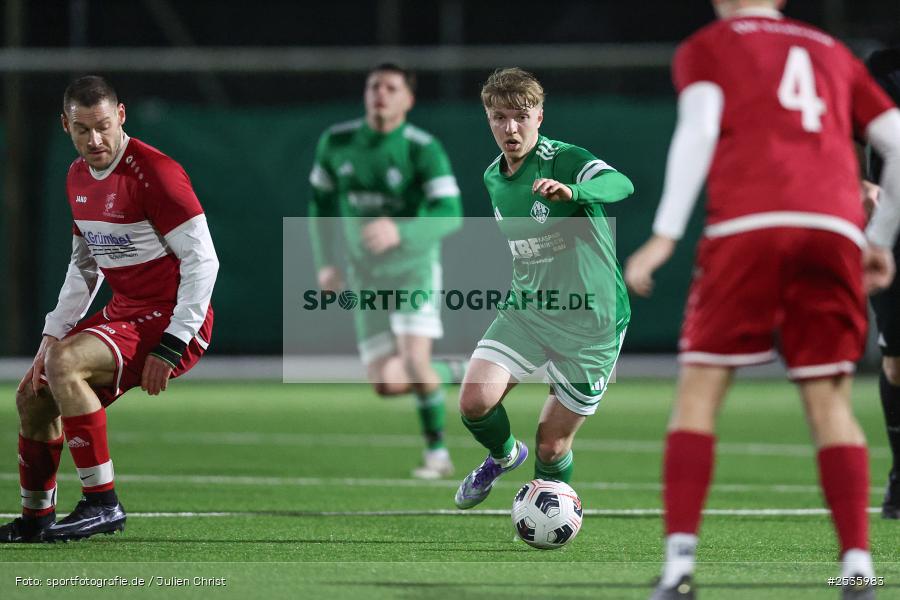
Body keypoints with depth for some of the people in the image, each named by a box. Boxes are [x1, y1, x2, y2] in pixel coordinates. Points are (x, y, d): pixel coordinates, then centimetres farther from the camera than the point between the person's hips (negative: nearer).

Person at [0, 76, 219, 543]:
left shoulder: (154, 172, -19)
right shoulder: (78, 177, 8)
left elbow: (203, 260, -20)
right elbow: (84, 267, 20)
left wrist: (169, 348, -22)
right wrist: (54, 333, 9)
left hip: (171, 321, -9)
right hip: (124, 312, 9)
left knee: (64, 364, -28)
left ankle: (102, 504, -21)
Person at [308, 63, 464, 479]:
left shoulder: (423, 149, -17)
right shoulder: (336, 142, -3)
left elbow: (450, 214, -23)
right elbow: (321, 201, 11)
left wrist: (400, 231, -39)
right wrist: (325, 262, 2)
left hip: (415, 267, -4)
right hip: (366, 274, 4)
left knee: (414, 360, -23)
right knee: (387, 383, -4)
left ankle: (437, 452, -3)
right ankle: (448, 374, 29)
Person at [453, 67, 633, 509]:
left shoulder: (564, 161, -17)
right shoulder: (493, 177, 5)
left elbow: (620, 185, -40)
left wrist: (570, 191, -59)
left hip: (590, 324, -5)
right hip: (524, 311, 5)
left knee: (552, 447, -1)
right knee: (475, 402, -17)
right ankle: (504, 455, 18)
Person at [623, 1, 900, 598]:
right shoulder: (832, 53, 28)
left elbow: (699, 128, -1)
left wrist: (664, 237, -6)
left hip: (747, 224, -3)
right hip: (836, 228, 3)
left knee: (700, 387, 3)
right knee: (829, 401, 7)